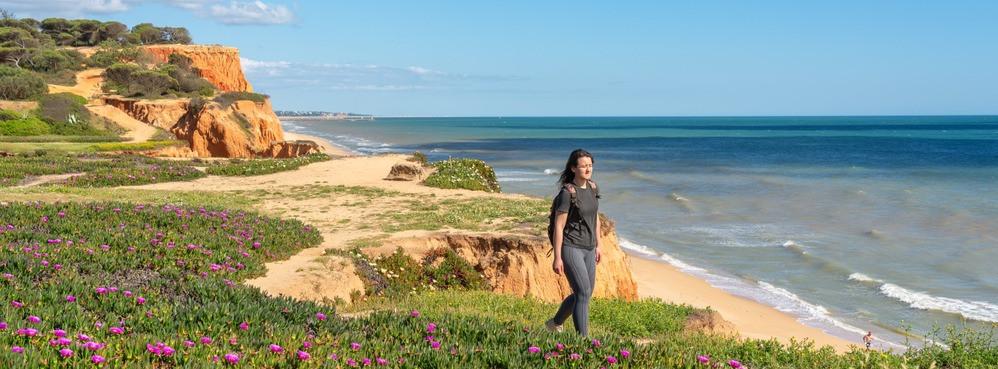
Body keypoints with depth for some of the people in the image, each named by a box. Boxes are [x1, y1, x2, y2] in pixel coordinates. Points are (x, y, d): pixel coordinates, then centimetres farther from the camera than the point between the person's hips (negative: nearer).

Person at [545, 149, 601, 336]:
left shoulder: (592, 187, 6)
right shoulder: (567, 192, -16)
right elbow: (558, 226, -15)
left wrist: (597, 245, 19)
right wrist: (557, 258, -16)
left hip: (588, 249, 8)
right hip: (570, 248, -8)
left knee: (583, 294, 16)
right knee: (584, 294, -13)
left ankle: (555, 323, 38)